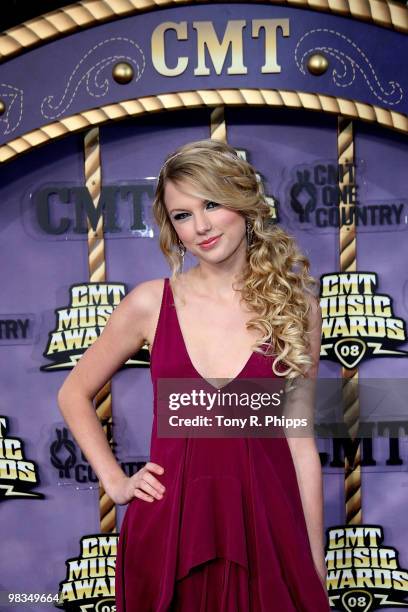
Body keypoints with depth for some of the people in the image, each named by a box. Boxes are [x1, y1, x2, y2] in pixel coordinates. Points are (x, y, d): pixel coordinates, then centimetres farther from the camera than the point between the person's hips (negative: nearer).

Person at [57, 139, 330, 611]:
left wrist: (316, 569, 3)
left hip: (265, 519, 0)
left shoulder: (295, 306, -4)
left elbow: (300, 442, 0)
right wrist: (114, 481, 1)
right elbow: (74, 394, 9)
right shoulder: (151, 302, -5)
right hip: (169, 525, 0)